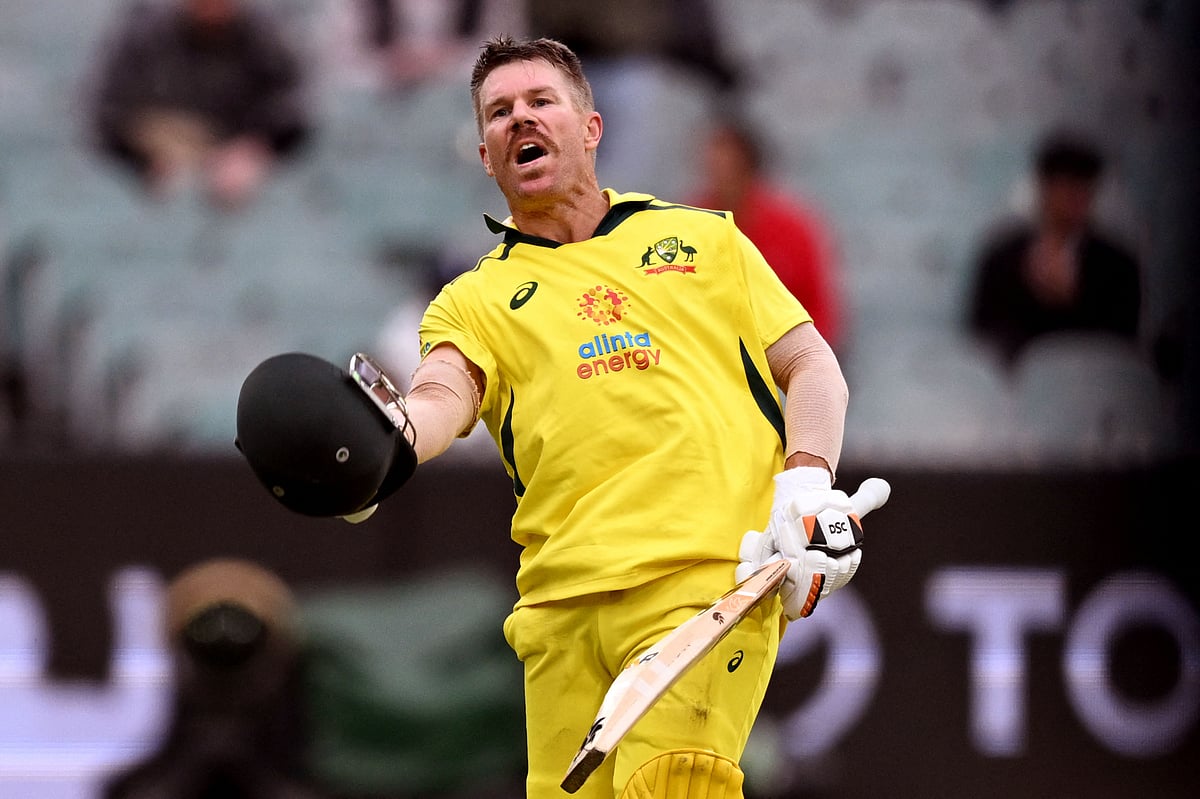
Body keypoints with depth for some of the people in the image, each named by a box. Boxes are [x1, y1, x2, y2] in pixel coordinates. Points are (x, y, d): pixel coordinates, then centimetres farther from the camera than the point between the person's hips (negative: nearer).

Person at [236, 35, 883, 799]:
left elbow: (811, 364, 19)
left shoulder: (706, 239, 21)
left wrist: (809, 483, -1)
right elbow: (444, 395, -1)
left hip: (712, 573, -2)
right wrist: (384, 444, -26)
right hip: (563, 595, 2)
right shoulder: (477, 299, 19)